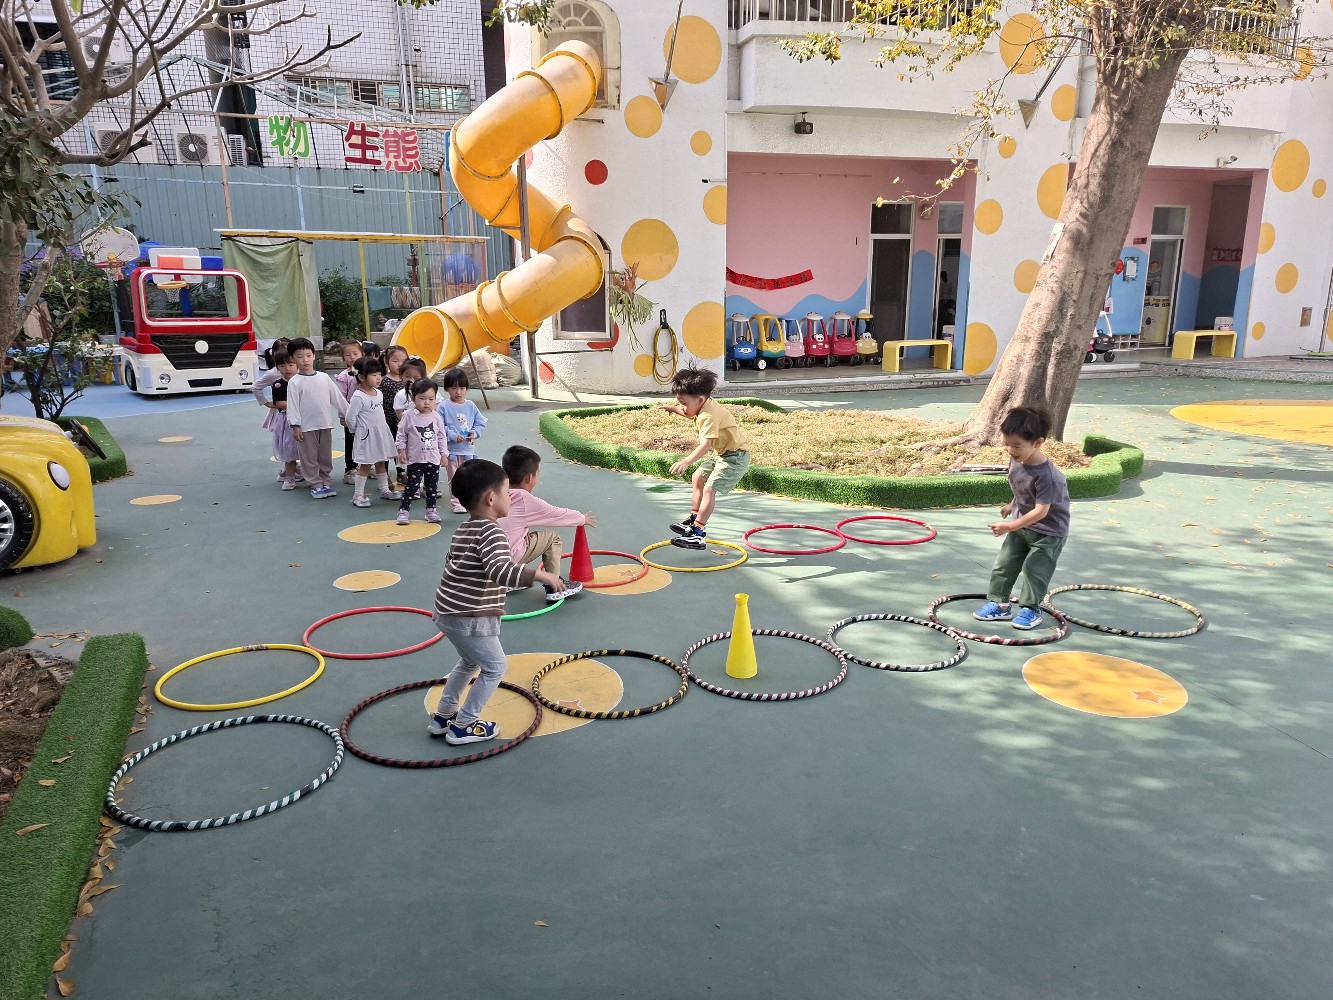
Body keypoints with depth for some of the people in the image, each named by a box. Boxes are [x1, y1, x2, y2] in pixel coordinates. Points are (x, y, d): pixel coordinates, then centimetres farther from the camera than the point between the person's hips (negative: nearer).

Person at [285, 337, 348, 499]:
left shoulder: (324, 377, 5)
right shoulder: (294, 382, -5)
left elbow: (337, 397, 10)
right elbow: (292, 405, -6)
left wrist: (348, 413, 9)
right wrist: (295, 426, -11)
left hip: (325, 424, 3)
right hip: (306, 427, -3)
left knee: (325, 456, 11)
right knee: (310, 457, 3)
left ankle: (326, 482, 21)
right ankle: (316, 484, 10)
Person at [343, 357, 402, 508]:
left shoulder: (379, 393, 5)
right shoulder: (358, 397, -19)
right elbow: (350, 417, -16)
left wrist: (382, 427, 15)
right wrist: (356, 431, -4)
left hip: (381, 433, 7)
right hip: (366, 435, -7)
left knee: (381, 463, 17)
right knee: (365, 465, -2)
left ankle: (384, 490, 27)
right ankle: (358, 495, 5)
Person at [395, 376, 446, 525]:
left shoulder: (436, 417, 1)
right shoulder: (408, 416, -6)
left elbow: (441, 436, 8)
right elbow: (401, 434, 0)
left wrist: (443, 454, 7)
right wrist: (401, 450, -4)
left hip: (433, 459, 3)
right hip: (414, 459, -3)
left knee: (432, 486, 10)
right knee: (411, 486, -1)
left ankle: (431, 510, 22)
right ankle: (404, 510, 8)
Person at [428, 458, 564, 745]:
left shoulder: (464, 529, 8)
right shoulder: (491, 531, -20)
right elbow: (500, 570, -34)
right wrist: (540, 574, -32)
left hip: (448, 613, 9)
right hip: (470, 619, -9)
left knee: (469, 662, 29)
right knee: (495, 667, 9)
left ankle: (442, 716, 37)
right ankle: (463, 726, 15)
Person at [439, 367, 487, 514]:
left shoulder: (471, 406, 4)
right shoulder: (444, 407, -7)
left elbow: (481, 422, 9)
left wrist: (475, 433, -8)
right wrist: (452, 436, -20)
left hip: (468, 448, 3)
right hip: (452, 449, -3)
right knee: (454, 478, 5)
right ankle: (456, 503, 12)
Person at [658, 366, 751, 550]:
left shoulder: (708, 416, -30)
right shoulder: (705, 405, 1)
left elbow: (705, 445, -44)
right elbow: (692, 415, 29)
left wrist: (686, 461, -56)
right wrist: (673, 409, 26)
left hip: (735, 457, -11)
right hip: (722, 454, 11)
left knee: (709, 489, -20)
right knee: (697, 478, 20)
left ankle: (698, 533, -19)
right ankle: (694, 519, 30)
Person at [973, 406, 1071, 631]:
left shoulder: (1046, 475, -33)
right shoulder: (1016, 460, -10)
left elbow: (1040, 511, -30)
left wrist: (1010, 526, -32)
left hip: (1047, 530, -8)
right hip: (1021, 524, 8)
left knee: (1034, 569, -3)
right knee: (1004, 564, 9)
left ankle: (1030, 609, 14)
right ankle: (999, 604, 19)